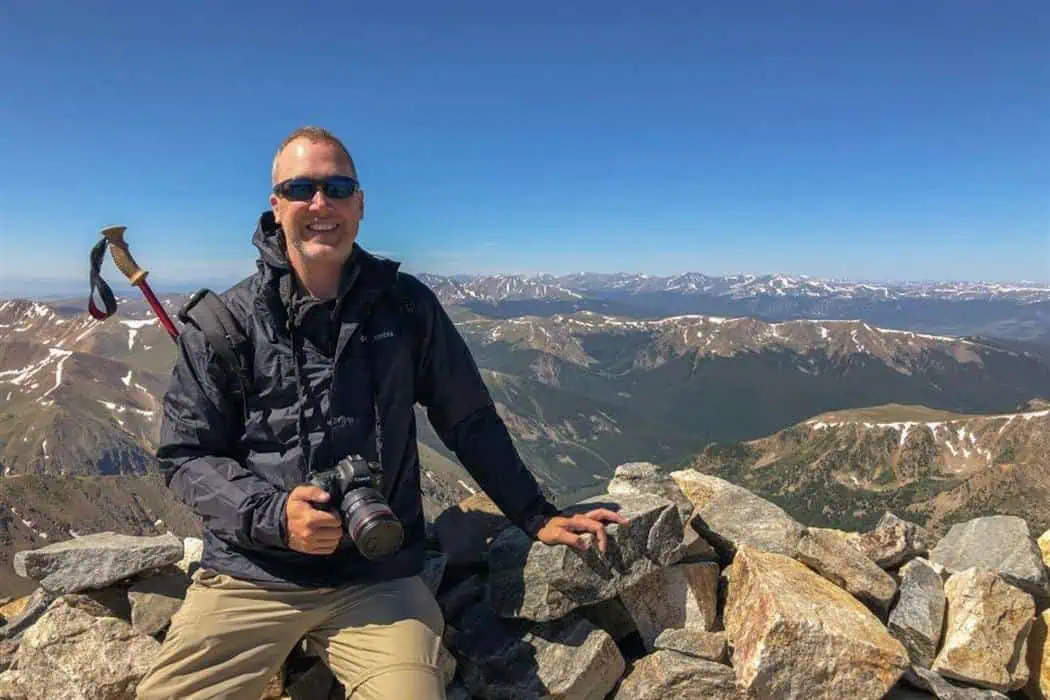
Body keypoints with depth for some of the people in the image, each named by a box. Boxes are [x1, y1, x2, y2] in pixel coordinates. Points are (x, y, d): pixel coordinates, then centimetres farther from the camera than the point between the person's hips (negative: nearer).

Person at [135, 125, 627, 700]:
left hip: (380, 581, 0)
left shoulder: (405, 305, 1)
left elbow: (470, 423, 7)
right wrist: (272, 514, -14)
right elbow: (183, 455, 2)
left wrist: (537, 517, 6)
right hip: (249, 575, 1)